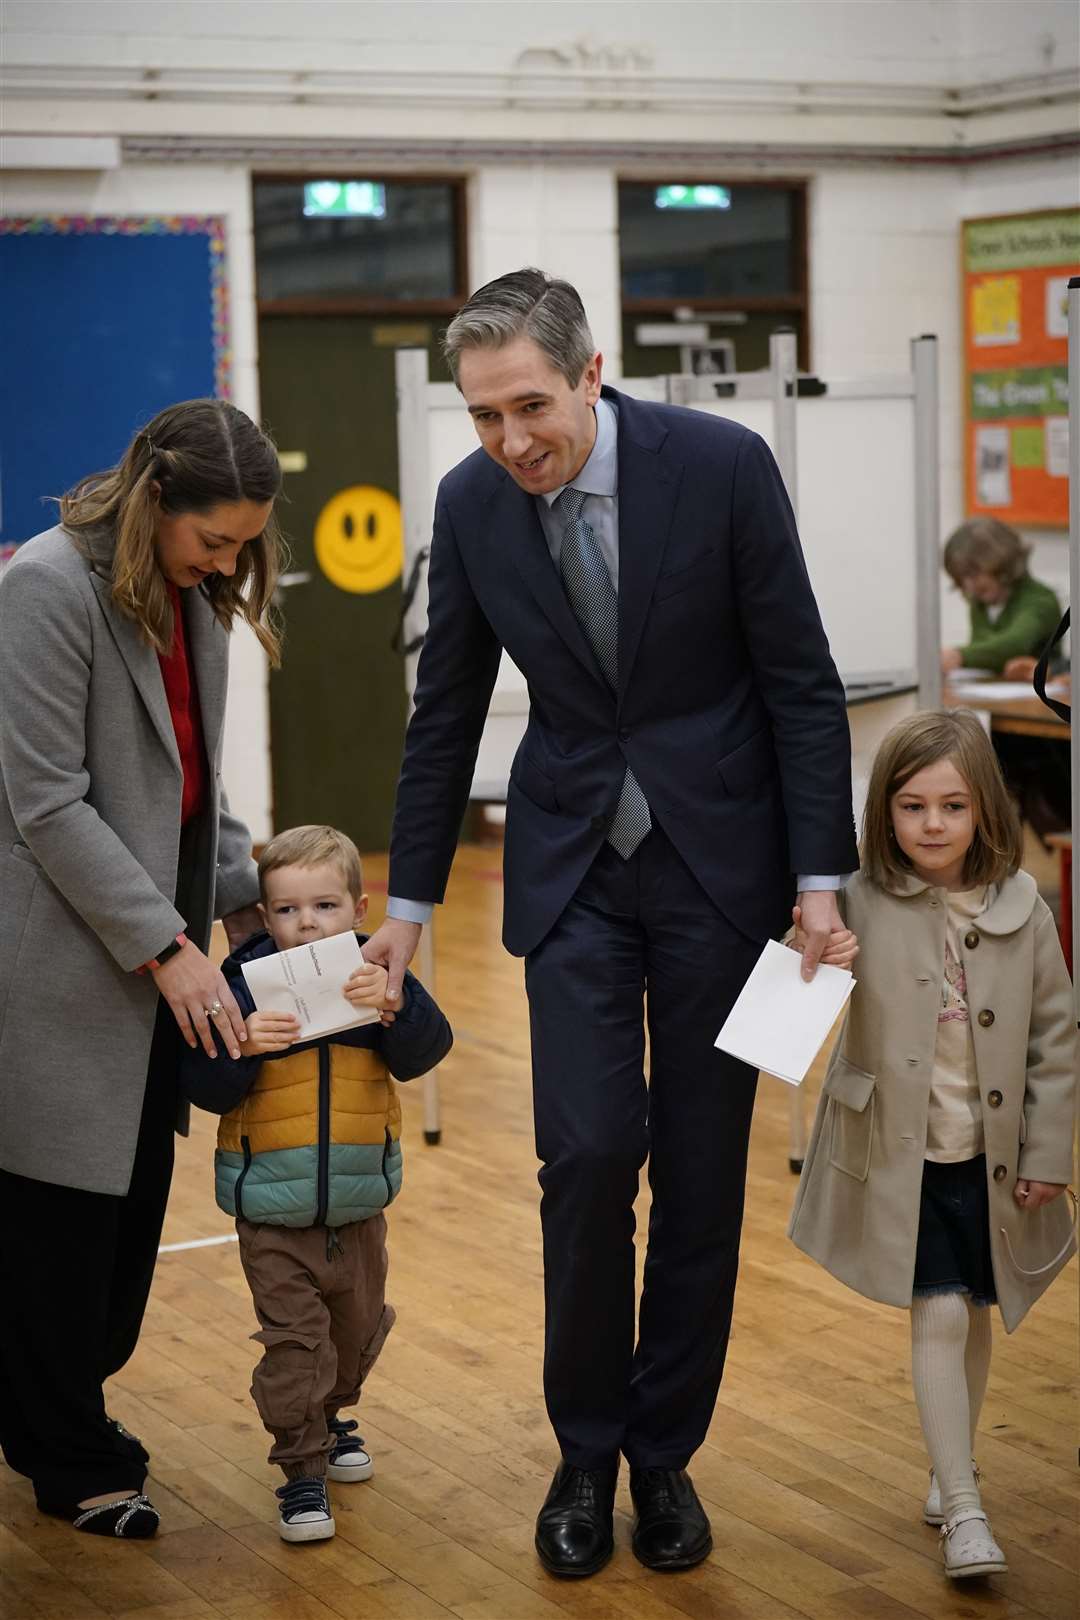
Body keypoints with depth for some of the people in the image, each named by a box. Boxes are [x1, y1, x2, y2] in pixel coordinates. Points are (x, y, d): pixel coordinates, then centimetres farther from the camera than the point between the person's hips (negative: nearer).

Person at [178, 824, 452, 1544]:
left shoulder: (372, 978, -6)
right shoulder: (247, 983, -12)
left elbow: (423, 1053, -18)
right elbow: (203, 1086, -16)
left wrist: (395, 1000, -35)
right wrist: (242, 1046, -34)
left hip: (358, 1206, 4)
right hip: (273, 1214, -3)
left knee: (358, 1326, 22)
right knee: (294, 1342, -5)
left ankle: (330, 1417, 47)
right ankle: (303, 1469, 6)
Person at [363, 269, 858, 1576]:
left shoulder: (722, 465, -15)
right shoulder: (470, 501, -6)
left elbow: (800, 680, -8)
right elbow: (447, 708, 5)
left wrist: (822, 879, -11)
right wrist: (409, 903, 8)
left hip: (716, 855, -1)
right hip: (571, 863, 1)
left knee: (702, 1170, 4)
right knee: (589, 1152, -8)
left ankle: (665, 1453, 20)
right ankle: (586, 1452, 12)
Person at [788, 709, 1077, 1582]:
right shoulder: (861, 906, -11)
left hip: (992, 1158, 3)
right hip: (900, 1155, -2)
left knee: (976, 1314, 16)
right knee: (938, 1315, -7)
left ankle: (953, 1465, 38)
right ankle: (965, 1509, 1)